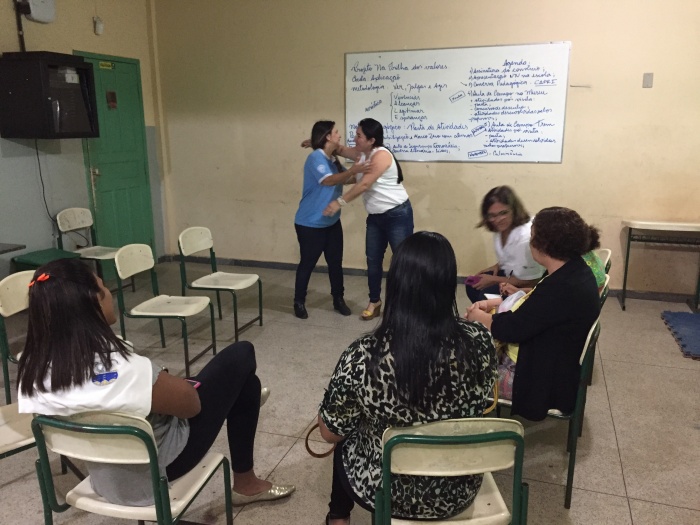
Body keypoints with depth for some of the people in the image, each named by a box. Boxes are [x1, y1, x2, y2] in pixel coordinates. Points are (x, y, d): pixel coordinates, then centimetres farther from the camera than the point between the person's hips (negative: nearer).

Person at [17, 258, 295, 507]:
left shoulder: (33, 369, -14)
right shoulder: (120, 371, -37)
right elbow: (192, 403, -21)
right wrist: (169, 382, 0)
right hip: (159, 467, -7)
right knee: (241, 356, 4)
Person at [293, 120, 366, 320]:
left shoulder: (333, 159, 9)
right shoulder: (315, 158, -18)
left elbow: (344, 180, 19)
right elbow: (328, 181, -34)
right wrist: (352, 170, -46)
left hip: (332, 222, 8)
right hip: (310, 224, -8)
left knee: (335, 262, 10)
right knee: (307, 263, 3)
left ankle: (338, 299, 23)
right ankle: (299, 302, 19)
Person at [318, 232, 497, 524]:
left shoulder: (363, 357, -30)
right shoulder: (479, 342, -22)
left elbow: (331, 433, -13)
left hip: (389, 493, -3)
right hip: (459, 491, 3)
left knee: (348, 439, 29)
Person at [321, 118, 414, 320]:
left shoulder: (381, 155, -19)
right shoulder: (361, 153, 7)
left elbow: (364, 185, -25)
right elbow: (341, 150, 23)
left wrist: (340, 202, -25)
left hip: (397, 215, -9)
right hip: (375, 217, 9)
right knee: (373, 260, 10)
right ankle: (375, 302, 22)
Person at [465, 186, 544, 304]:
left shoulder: (525, 238, -33)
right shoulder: (502, 228, -7)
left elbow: (531, 281, -24)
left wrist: (494, 280, -16)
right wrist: (498, 266, -4)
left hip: (526, 287, -8)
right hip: (512, 273, 9)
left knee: (486, 295, -20)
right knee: (472, 285, 2)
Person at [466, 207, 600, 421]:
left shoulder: (563, 288, -33)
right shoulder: (572, 270, -1)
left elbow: (511, 329, -27)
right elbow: (531, 300, 15)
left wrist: (478, 316, -9)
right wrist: (492, 303, 5)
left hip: (543, 378, -10)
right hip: (549, 362, 10)